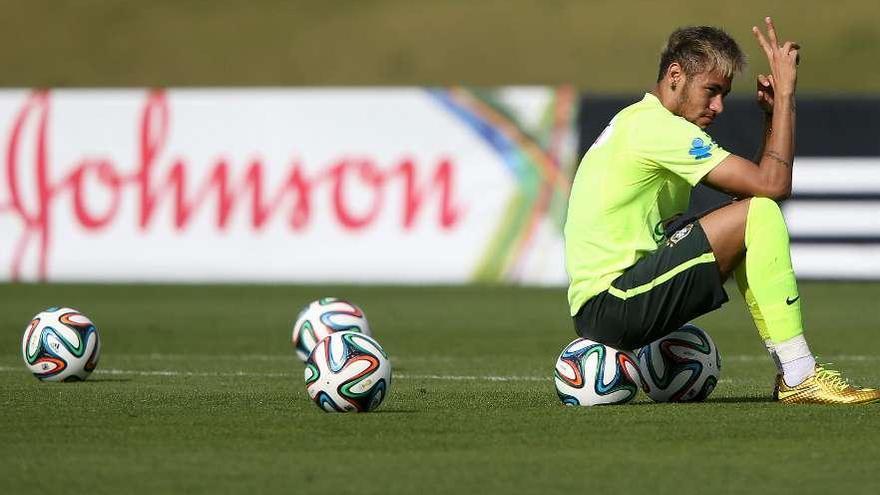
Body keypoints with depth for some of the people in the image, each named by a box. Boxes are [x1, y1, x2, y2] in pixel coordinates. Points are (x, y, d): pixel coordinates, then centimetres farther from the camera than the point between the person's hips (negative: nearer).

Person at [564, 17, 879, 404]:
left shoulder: (635, 121, 20)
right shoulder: (658, 127, -12)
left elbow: (756, 181, 21)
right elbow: (773, 184, -15)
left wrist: (771, 112, 10)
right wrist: (785, 94, -8)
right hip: (609, 308, -11)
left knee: (749, 229, 18)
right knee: (759, 215, -15)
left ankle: (793, 373, 9)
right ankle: (799, 378, -16)